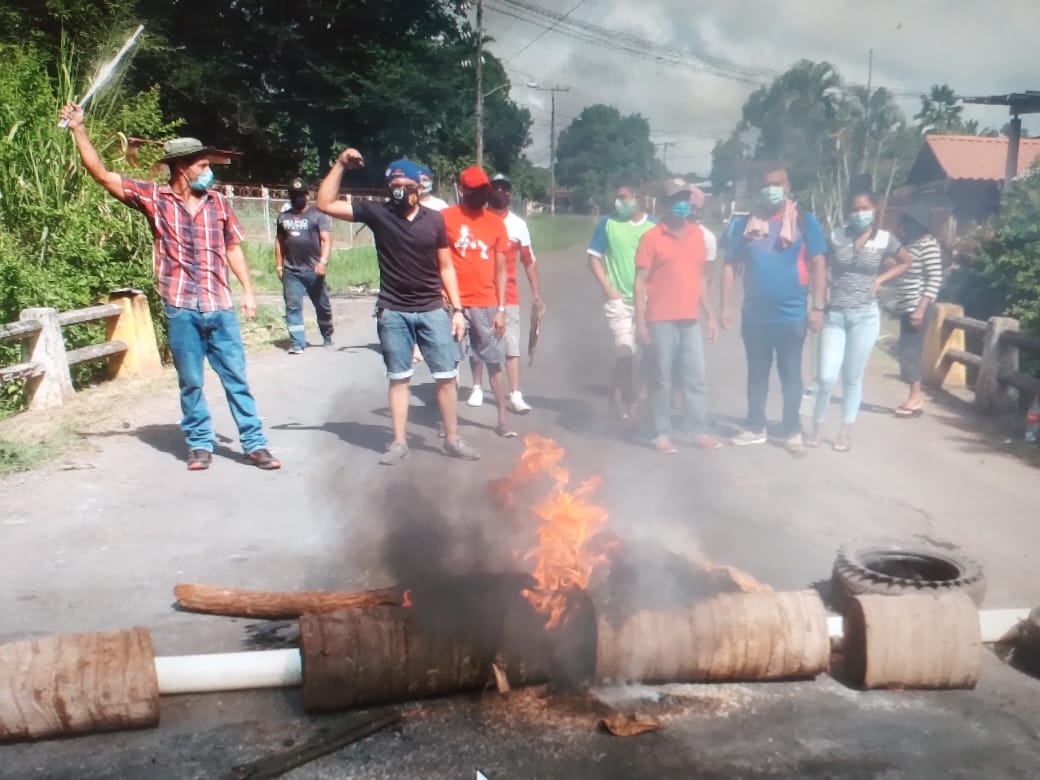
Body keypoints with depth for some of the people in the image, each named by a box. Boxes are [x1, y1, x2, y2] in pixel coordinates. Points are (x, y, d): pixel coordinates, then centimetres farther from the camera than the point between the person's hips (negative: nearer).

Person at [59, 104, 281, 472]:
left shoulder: (218, 202, 7)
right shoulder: (154, 199, 1)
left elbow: (232, 247, 12)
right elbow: (102, 174, 1)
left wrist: (248, 289, 4)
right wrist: (78, 130, -4)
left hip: (220, 307, 1)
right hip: (181, 309, -1)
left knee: (236, 377, 4)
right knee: (190, 382, 8)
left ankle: (254, 443, 10)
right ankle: (200, 444, 21)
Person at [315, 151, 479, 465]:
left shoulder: (434, 219, 0)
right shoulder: (377, 213, -2)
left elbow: (445, 267, 5)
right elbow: (325, 204, -6)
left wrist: (457, 309, 1)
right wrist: (340, 165, -12)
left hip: (433, 311, 1)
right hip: (393, 313, -1)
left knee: (446, 377, 3)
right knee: (398, 378, 7)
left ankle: (452, 439, 16)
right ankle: (399, 443, 16)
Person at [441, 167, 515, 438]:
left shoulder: (496, 223, 6)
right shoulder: (445, 217, -2)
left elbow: (501, 269, 7)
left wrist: (501, 309, 2)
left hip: (487, 305, 2)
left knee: (495, 363, 6)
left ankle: (502, 419, 14)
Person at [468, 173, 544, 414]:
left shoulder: (518, 224, 2)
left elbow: (529, 261, 5)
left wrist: (536, 294, 0)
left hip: (507, 295, 0)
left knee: (512, 346, -3)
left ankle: (515, 396, -3)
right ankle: (477, 388, 24)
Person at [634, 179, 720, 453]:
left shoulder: (697, 234, 11)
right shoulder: (652, 237, -4)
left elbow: (700, 278, 17)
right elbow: (640, 282, -6)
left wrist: (709, 315, 14)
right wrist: (640, 321, -12)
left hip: (691, 320, 5)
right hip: (661, 321, -5)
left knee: (696, 378, 8)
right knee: (662, 379, 1)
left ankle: (696, 431, 17)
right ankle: (662, 434, 9)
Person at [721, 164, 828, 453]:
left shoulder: (804, 221, -2)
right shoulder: (743, 224, 4)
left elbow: (818, 264, -4)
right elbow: (730, 266, 6)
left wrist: (817, 307, -9)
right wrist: (726, 306, 0)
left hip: (791, 315, -2)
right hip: (754, 315, 3)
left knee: (790, 373, 7)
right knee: (756, 373, 13)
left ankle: (793, 431, 18)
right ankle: (756, 427, 25)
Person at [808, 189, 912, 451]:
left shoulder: (885, 240, 1)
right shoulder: (836, 236, -1)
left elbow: (905, 262, 17)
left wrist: (880, 279, 3)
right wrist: (821, 297, -5)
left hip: (865, 315, 0)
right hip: (835, 315, 0)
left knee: (853, 377, 7)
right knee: (826, 377, -6)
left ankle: (846, 432, 19)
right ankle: (817, 427, 14)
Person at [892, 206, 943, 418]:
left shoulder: (928, 244, -14)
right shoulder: (910, 243, 13)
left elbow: (935, 280, -19)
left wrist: (920, 309, -24)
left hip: (918, 306, -9)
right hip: (907, 306, 9)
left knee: (909, 350, -8)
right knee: (910, 351, 10)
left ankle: (915, 396, -2)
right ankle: (916, 396, 15)